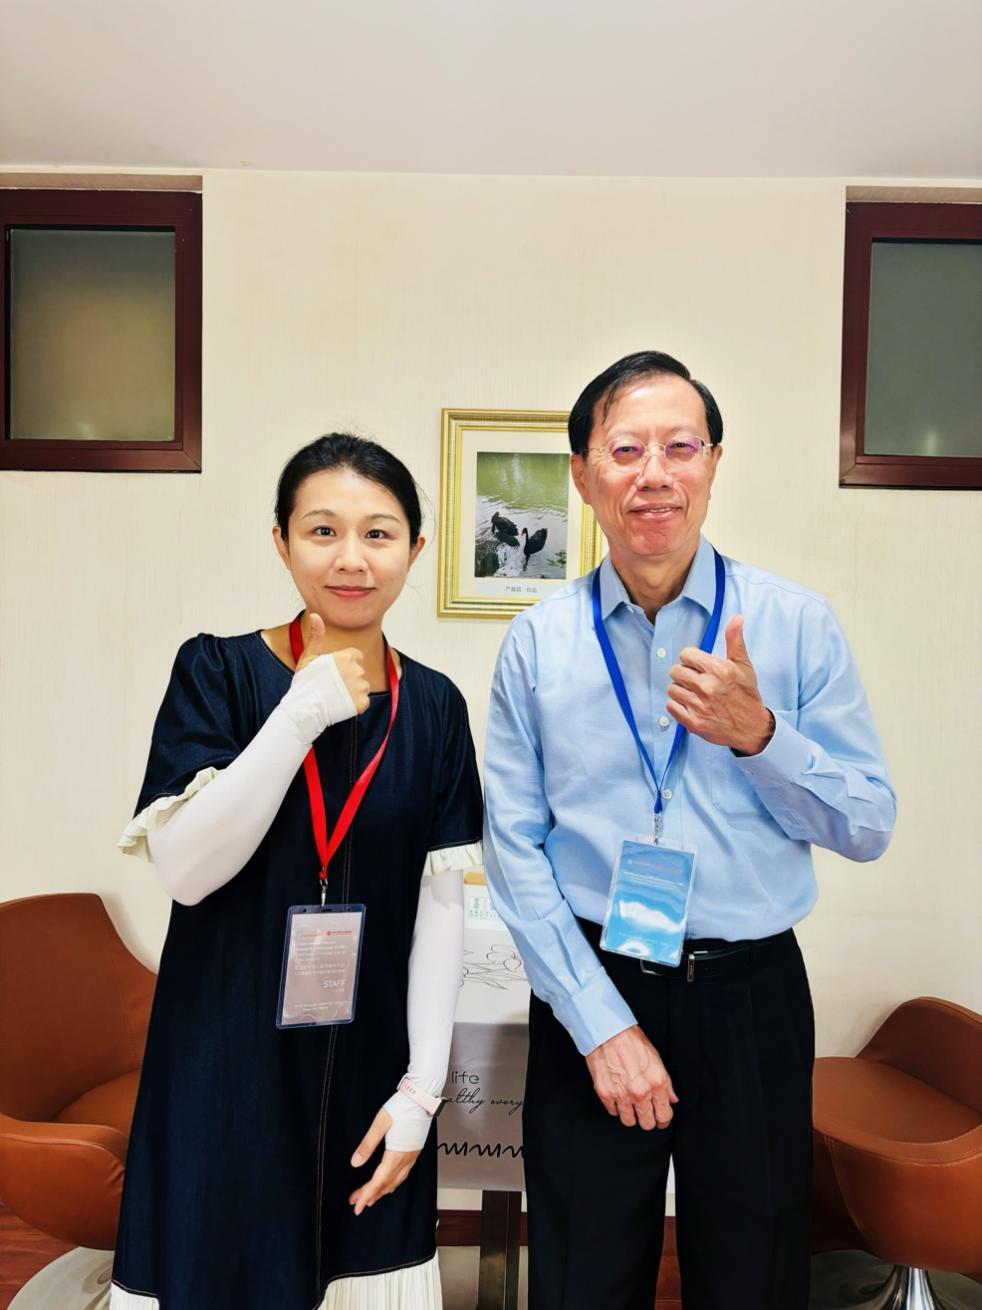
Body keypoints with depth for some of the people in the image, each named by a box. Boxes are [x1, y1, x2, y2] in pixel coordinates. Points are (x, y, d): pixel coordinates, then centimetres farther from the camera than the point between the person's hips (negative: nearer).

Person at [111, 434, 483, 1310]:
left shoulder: (435, 707, -2)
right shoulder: (217, 671, -8)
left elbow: (441, 902, -1)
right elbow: (185, 868, -15)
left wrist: (422, 1084, -4)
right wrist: (305, 712, -21)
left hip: (370, 1072, 2)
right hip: (226, 1064, -2)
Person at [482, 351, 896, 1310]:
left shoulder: (796, 623, -5)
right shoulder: (537, 642, -5)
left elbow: (868, 827, -2)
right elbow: (513, 847, -5)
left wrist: (756, 734, -20)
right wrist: (601, 1021, -9)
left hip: (754, 992, 1)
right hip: (590, 989, 0)